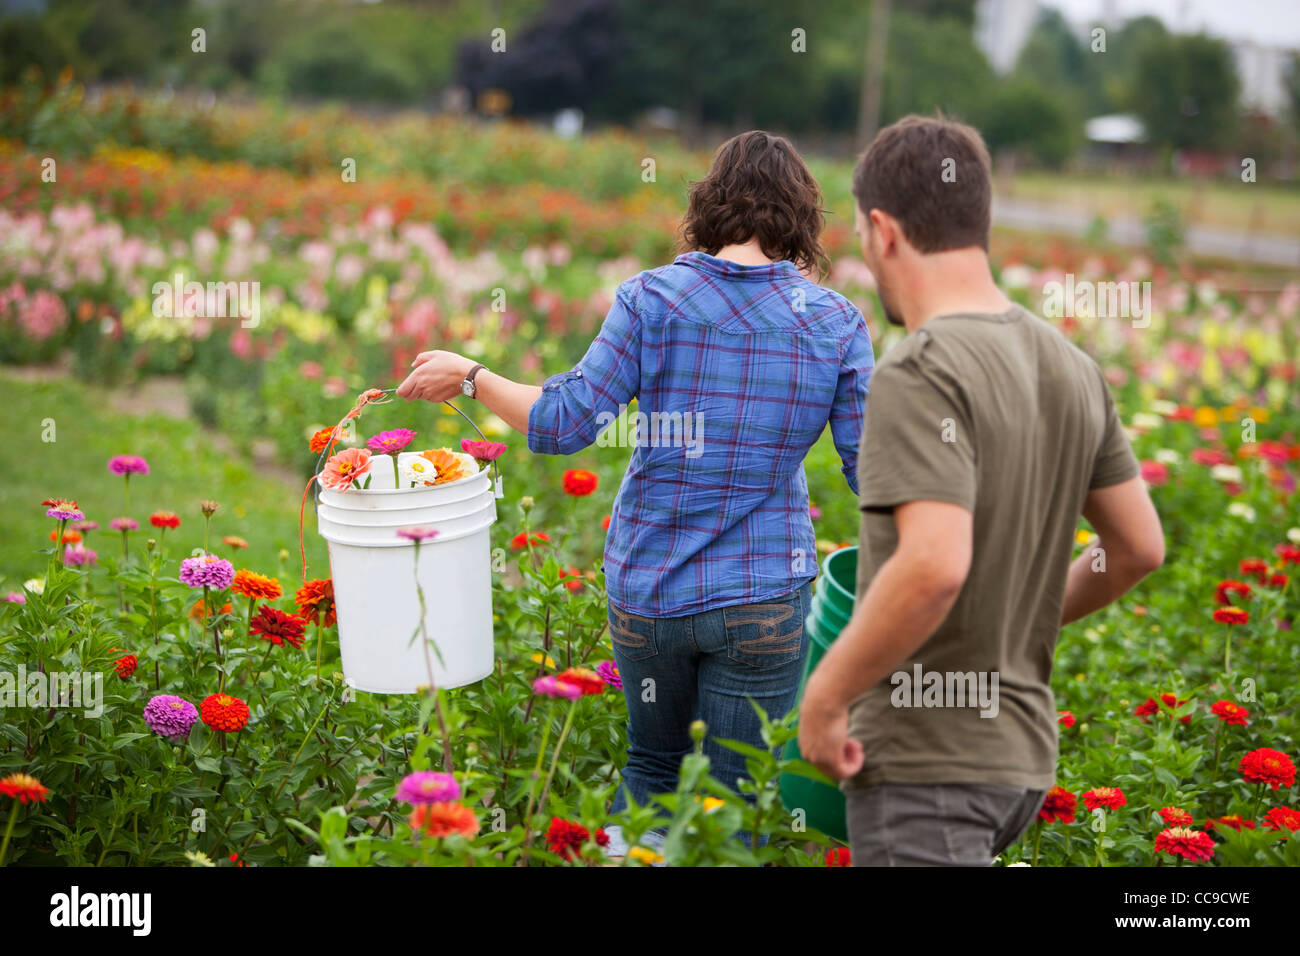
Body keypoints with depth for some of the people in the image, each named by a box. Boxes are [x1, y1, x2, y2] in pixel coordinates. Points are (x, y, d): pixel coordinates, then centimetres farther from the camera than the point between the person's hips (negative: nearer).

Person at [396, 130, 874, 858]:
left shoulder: (653, 299, -7)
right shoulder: (837, 323, -5)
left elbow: (565, 424, -9)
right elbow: (877, 474, -4)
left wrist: (468, 376, 5)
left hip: (646, 587, 1)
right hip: (759, 599, -1)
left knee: (652, 766, 26)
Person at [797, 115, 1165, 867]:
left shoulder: (920, 373, -18)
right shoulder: (1071, 367, 7)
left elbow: (935, 563, -30)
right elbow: (1140, 546, 14)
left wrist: (823, 697, -19)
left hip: (925, 759, -8)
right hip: (1024, 748, 8)